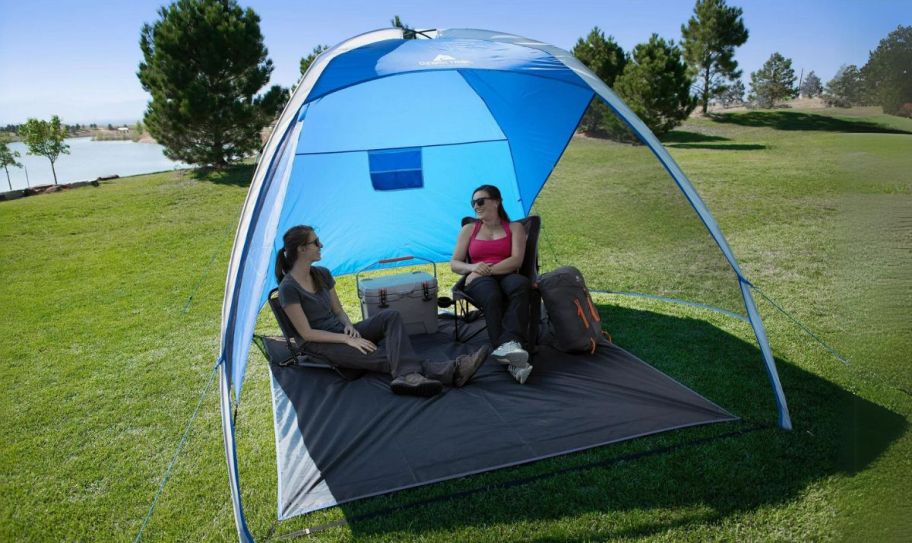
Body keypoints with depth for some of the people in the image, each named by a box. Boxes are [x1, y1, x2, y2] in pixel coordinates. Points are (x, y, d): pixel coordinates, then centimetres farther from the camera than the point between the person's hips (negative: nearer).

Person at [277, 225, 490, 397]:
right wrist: (348, 339, -23)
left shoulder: (322, 274, 6)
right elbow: (307, 333, -18)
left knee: (390, 316, -20)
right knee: (380, 357, -29)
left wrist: (349, 327, -10)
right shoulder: (289, 288, -17)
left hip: (342, 333, 7)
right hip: (321, 345, -7)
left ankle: (409, 375, -41)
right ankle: (449, 372, -40)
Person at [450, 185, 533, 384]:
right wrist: (473, 267, -11)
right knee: (492, 296, -39)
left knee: (520, 284, -39)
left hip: (505, 276, 0)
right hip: (480, 281, 0)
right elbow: (454, 264, 12)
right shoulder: (468, 230, 19)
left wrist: (489, 269, -16)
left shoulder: (514, 228, 14)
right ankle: (511, 360, -49)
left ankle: (509, 343, -52)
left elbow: (516, 260, -2)